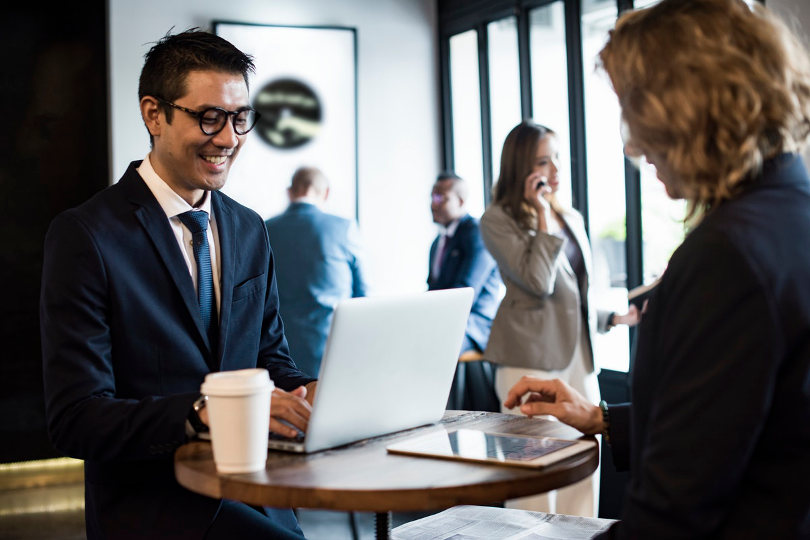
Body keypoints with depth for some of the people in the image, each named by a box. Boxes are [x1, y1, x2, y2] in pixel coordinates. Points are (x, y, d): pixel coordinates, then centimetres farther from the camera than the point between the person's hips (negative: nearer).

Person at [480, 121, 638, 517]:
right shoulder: (498, 220, -4)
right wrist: (543, 214, -11)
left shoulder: (571, 219, 17)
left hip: (579, 357, 7)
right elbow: (538, 281, -17)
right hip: (531, 359, -7)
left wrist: (616, 318, 15)